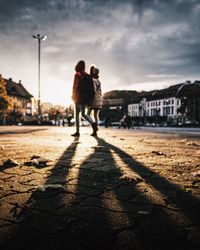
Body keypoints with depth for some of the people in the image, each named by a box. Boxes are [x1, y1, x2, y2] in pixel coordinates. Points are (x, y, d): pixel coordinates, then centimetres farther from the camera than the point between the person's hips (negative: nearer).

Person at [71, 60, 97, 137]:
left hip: (79, 96, -6)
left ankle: (77, 131, -1)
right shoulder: (87, 75, 12)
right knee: (83, 113, 12)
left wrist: (73, 95, -6)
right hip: (86, 97, 6)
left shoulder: (77, 74, -7)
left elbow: (75, 86, -14)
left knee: (77, 114, -1)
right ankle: (93, 124, -11)